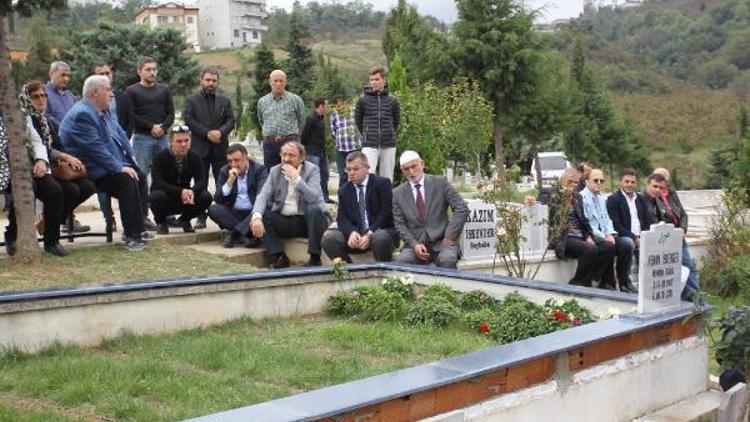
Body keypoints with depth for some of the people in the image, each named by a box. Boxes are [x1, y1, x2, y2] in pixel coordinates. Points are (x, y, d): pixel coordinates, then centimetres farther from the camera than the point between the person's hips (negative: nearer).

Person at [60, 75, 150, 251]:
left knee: (140, 176, 3)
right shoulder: (82, 115, -20)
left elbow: (119, 134, 20)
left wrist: (130, 157, 6)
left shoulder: (102, 111, 13)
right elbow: (95, 148, -26)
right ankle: (132, 236, -24)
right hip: (89, 172, -11)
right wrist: (119, 167, -25)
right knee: (127, 181, -27)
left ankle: (137, 228, 11)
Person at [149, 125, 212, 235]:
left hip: (185, 199, 3)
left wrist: (192, 191, -37)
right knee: (157, 196, -36)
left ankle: (185, 220, 7)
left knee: (206, 197, -24)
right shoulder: (160, 157, -16)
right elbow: (157, 182, -26)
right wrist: (180, 192, -39)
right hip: (166, 200, -3)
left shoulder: (195, 157, -6)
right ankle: (161, 222, -1)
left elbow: (202, 181, -13)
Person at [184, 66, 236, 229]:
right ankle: (201, 218, 8)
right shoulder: (191, 100, 6)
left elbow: (231, 121, 5)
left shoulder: (224, 101, 14)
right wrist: (207, 133, -14)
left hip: (220, 148, 2)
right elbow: (188, 121, -5)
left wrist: (221, 132, -15)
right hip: (200, 148, -2)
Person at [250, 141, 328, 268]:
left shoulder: (312, 170, -5)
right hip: (283, 222, 3)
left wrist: (296, 178, -25)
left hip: (307, 220, -3)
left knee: (315, 210, -34)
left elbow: (314, 198, -21)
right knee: (261, 216, -20)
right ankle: (279, 257, -16)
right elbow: (263, 196, -6)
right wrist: (256, 216, -26)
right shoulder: (275, 171, 5)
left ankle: (315, 258, -22)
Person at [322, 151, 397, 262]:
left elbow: (386, 213, -9)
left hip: (381, 231, -4)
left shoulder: (382, 183, 1)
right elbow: (342, 218, 5)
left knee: (380, 238, -38)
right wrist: (351, 232, -18)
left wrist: (370, 234, -21)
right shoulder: (344, 191, 14)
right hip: (355, 235, 4)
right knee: (328, 239, -19)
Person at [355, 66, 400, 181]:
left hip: (389, 146, 2)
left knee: (387, 180, 6)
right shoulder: (363, 100, 0)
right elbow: (358, 120, 11)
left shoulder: (392, 101, 4)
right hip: (369, 146, -2)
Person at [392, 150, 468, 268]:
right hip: (415, 243, 1)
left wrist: (450, 236, -9)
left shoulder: (440, 183, 2)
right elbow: (400, 224, 4)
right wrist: (414, 244, -12)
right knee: (403, 259, -29)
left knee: (447, 259, -32)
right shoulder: (398, 193, 7)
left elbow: (462, 208, -2)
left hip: (442, 241, -1)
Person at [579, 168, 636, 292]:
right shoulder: (581, 197, -7)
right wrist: (603, 237, -18)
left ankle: (624, 281, -8)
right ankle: (606, 282, -19)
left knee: (627, 245, -14)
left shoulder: (601, 198, 20)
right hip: (590, 237, -7)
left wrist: (610, 234, -3)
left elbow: (607, 220, 18)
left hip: (604, 236, 8)